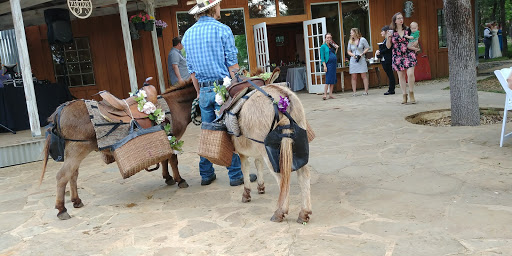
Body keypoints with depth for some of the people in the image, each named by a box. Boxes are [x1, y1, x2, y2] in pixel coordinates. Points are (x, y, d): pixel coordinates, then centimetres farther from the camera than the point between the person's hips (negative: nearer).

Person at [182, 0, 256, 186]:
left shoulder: (188, 35, 10)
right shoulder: (222, 30, -7)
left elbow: (191, 70, 13)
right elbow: (232, 66, -9)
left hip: (204, 91, 5)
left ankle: (206, 174, 21)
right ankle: (236, 175, 8)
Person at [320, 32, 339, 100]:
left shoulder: (332, 46, 16)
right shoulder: (323, 46, -3)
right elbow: (322, 57, -8)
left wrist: (336, 49, 9)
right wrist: (324, 66, -16)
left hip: (334, 64, 7)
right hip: (328, 64, -7)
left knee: (333, 80, 6)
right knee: (328, 80, -11)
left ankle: (330, 95, 10)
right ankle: (325, 94, -9)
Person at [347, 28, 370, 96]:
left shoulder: (362, 40, -1)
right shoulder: (350, 41, 9)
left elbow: (367, 48, 3)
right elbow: (348, 51, 13)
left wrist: (362, 54, -10)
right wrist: (353, 55, -7)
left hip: (361, 60, -3)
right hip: (353, 60, 3)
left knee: (364, 76, -3)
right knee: (354, 77, 2)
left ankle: (366, 91, 3)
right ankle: (354, 92, 6)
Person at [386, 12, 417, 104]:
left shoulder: (407, 30, 5)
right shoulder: (391, 32, 2)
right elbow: (388, 46, 3)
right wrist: (388, 37, -12)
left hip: (409, 54, 0)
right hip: (398, 56, 0)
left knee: (410, 74, -14)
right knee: (401, 76, 5)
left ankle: (411, 93, 4)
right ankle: (404, 95, 14)